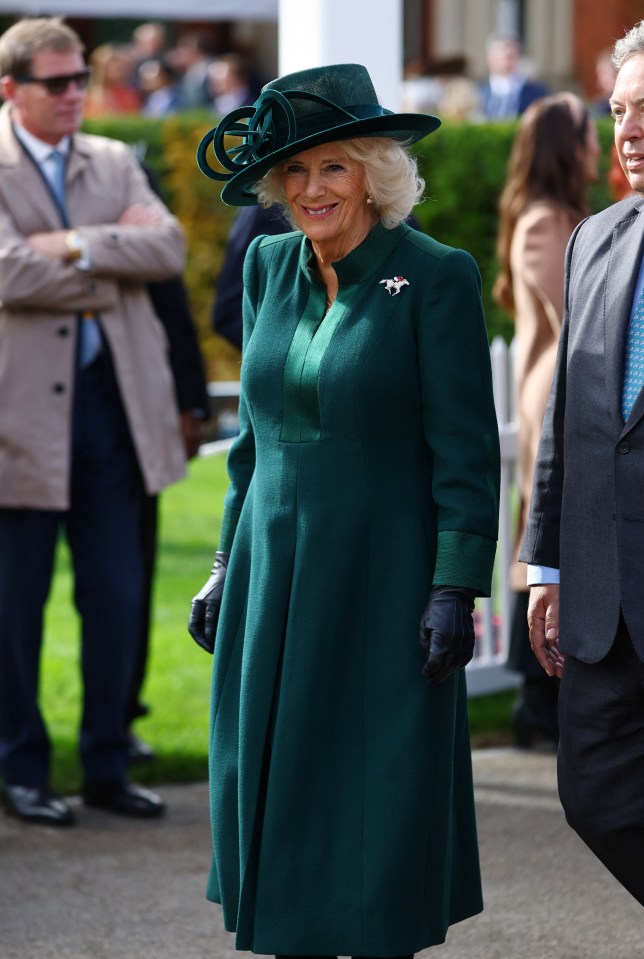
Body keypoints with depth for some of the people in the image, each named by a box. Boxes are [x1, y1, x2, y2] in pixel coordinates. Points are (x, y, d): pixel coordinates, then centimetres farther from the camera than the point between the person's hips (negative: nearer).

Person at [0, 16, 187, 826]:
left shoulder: (114, 164, 12)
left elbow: (170, 248, -2)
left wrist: (79, 247, -14)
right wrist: (113, 259, -9)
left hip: (111, 403, 5)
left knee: (116, 597, 7)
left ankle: (106, 765, 18)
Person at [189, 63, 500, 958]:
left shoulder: (435, 277, -9)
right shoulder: (268, 267, 8)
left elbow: (466, 449, -10)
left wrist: (456, 589, -14)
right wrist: (228, 564, 15)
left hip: (383, 579, -5)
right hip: (275, 573, 5)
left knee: (377, 804, 0)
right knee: (272, 791, 8)